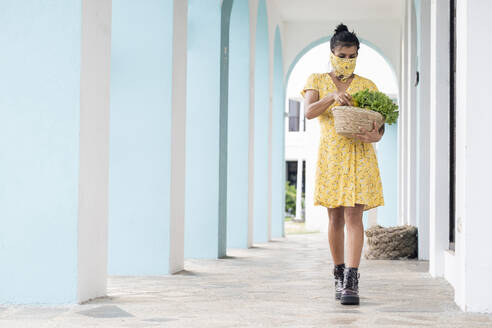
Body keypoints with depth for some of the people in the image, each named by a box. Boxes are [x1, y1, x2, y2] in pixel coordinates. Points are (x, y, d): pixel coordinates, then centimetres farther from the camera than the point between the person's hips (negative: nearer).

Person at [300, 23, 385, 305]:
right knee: (336, 218, 5)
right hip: (330, 155, 1)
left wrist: (376, 136, -19)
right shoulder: (317, 81, 9)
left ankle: (352, 282, -17)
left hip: (360, 155, -1)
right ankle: (339, 276, 20)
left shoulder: (367, 86, 8)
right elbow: (309, 112, -9)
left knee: (354, 216, -11)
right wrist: (333, 96, -25)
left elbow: (381, 123, 5)